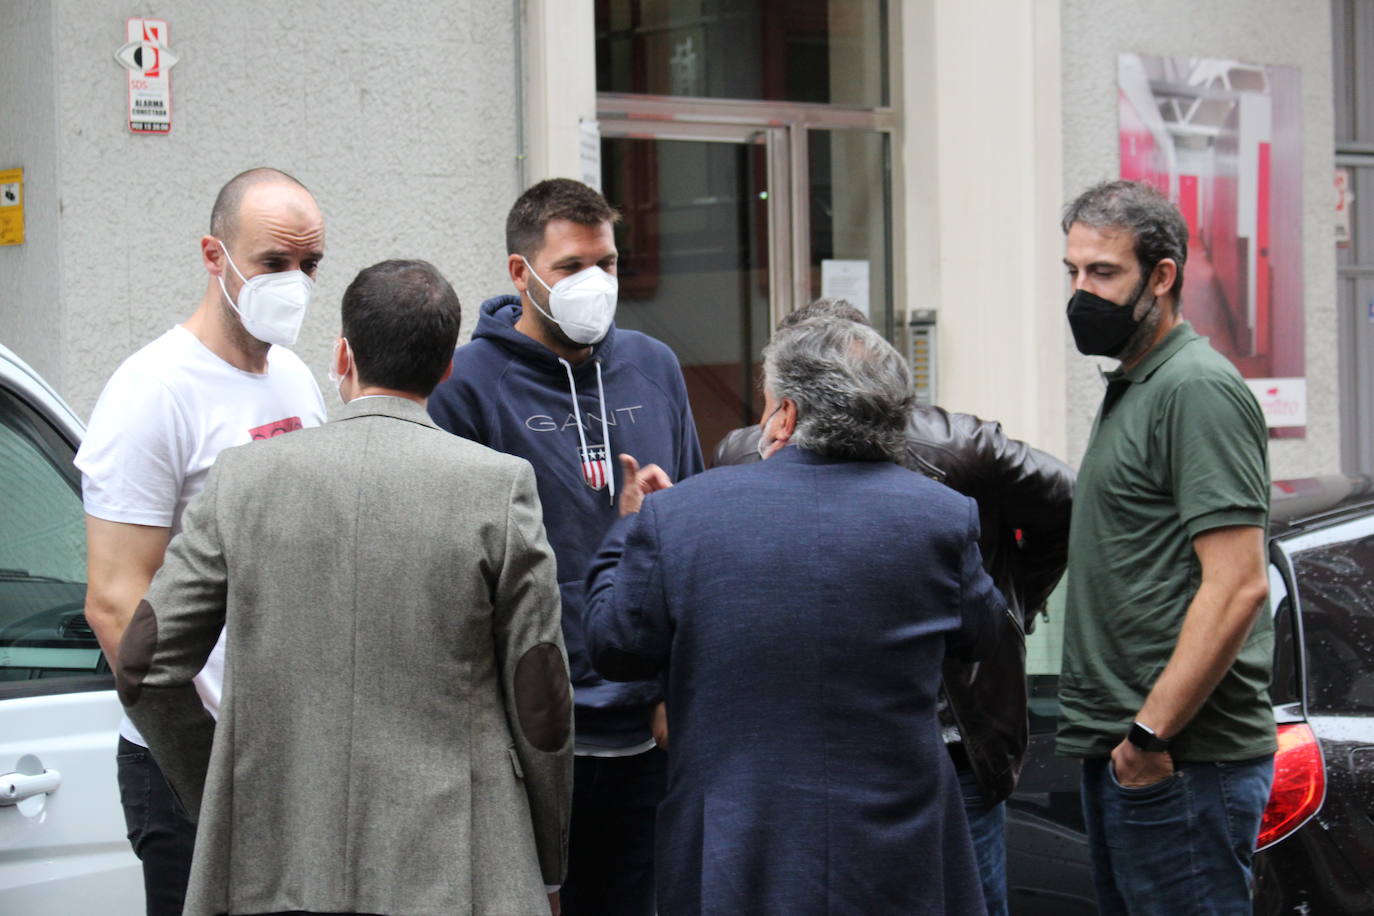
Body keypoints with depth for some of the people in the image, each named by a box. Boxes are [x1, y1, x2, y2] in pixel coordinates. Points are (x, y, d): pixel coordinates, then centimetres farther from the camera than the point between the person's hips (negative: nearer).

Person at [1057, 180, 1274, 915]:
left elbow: (1236, 587, -21)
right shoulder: (1131, 389, 18)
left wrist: (1150, 735, -19)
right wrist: (1125, 739, 18)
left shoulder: (1197, 389, -13)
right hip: (1117, 753, 10)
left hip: (1182, 765, -10)